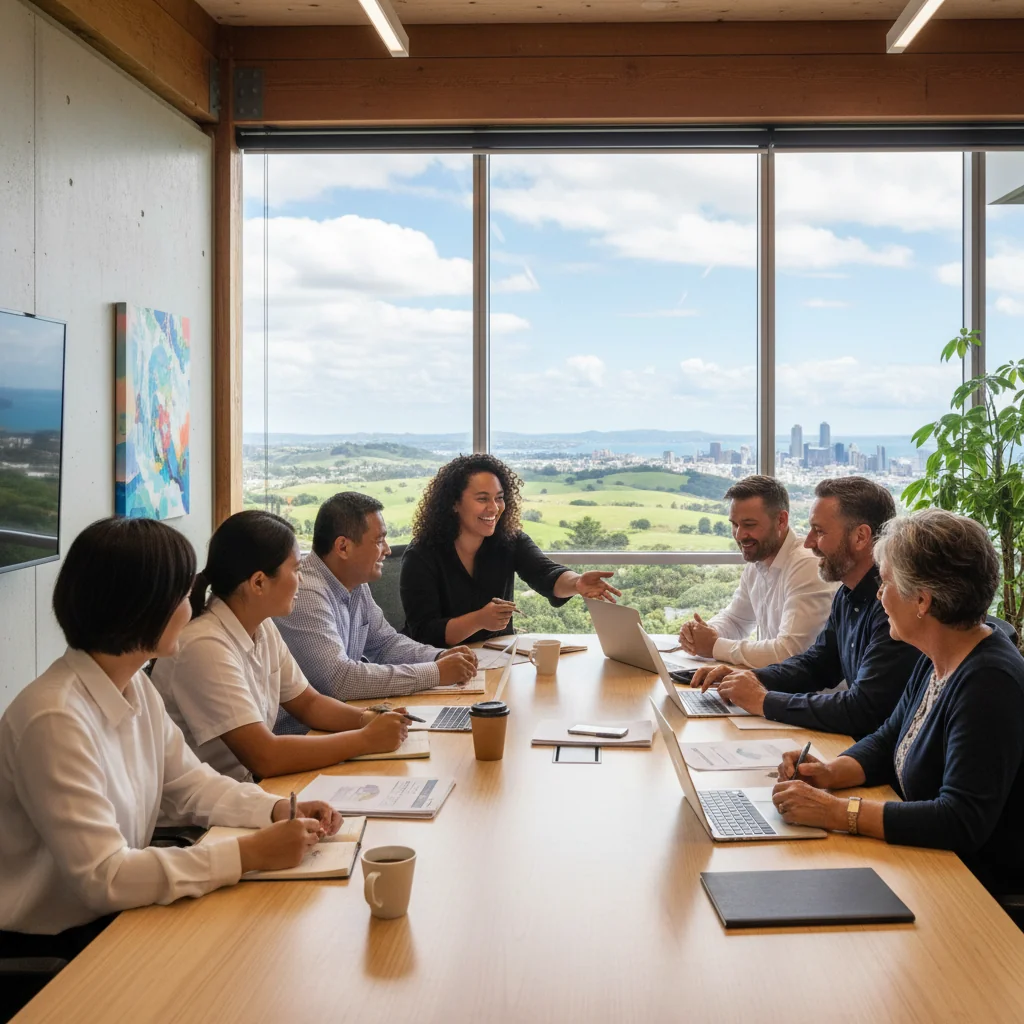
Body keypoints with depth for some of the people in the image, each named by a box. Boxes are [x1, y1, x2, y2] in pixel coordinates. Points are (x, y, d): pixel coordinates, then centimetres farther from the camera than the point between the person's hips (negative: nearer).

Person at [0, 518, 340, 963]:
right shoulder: (56, 719, -27)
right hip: (49, 945, -8)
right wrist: (250, 853, -28)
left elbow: (189, 783, 10)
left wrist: (278, 809, -7)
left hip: (114, 914, 8)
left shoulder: (136, 688, 0)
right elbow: (103, 877, -29)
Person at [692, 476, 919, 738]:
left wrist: (765, 701, -19)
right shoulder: (848, 595, 8)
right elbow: (816, 663, 19)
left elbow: (863, 710, -28)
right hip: (856, 744, 8)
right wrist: (751, 677, 0)